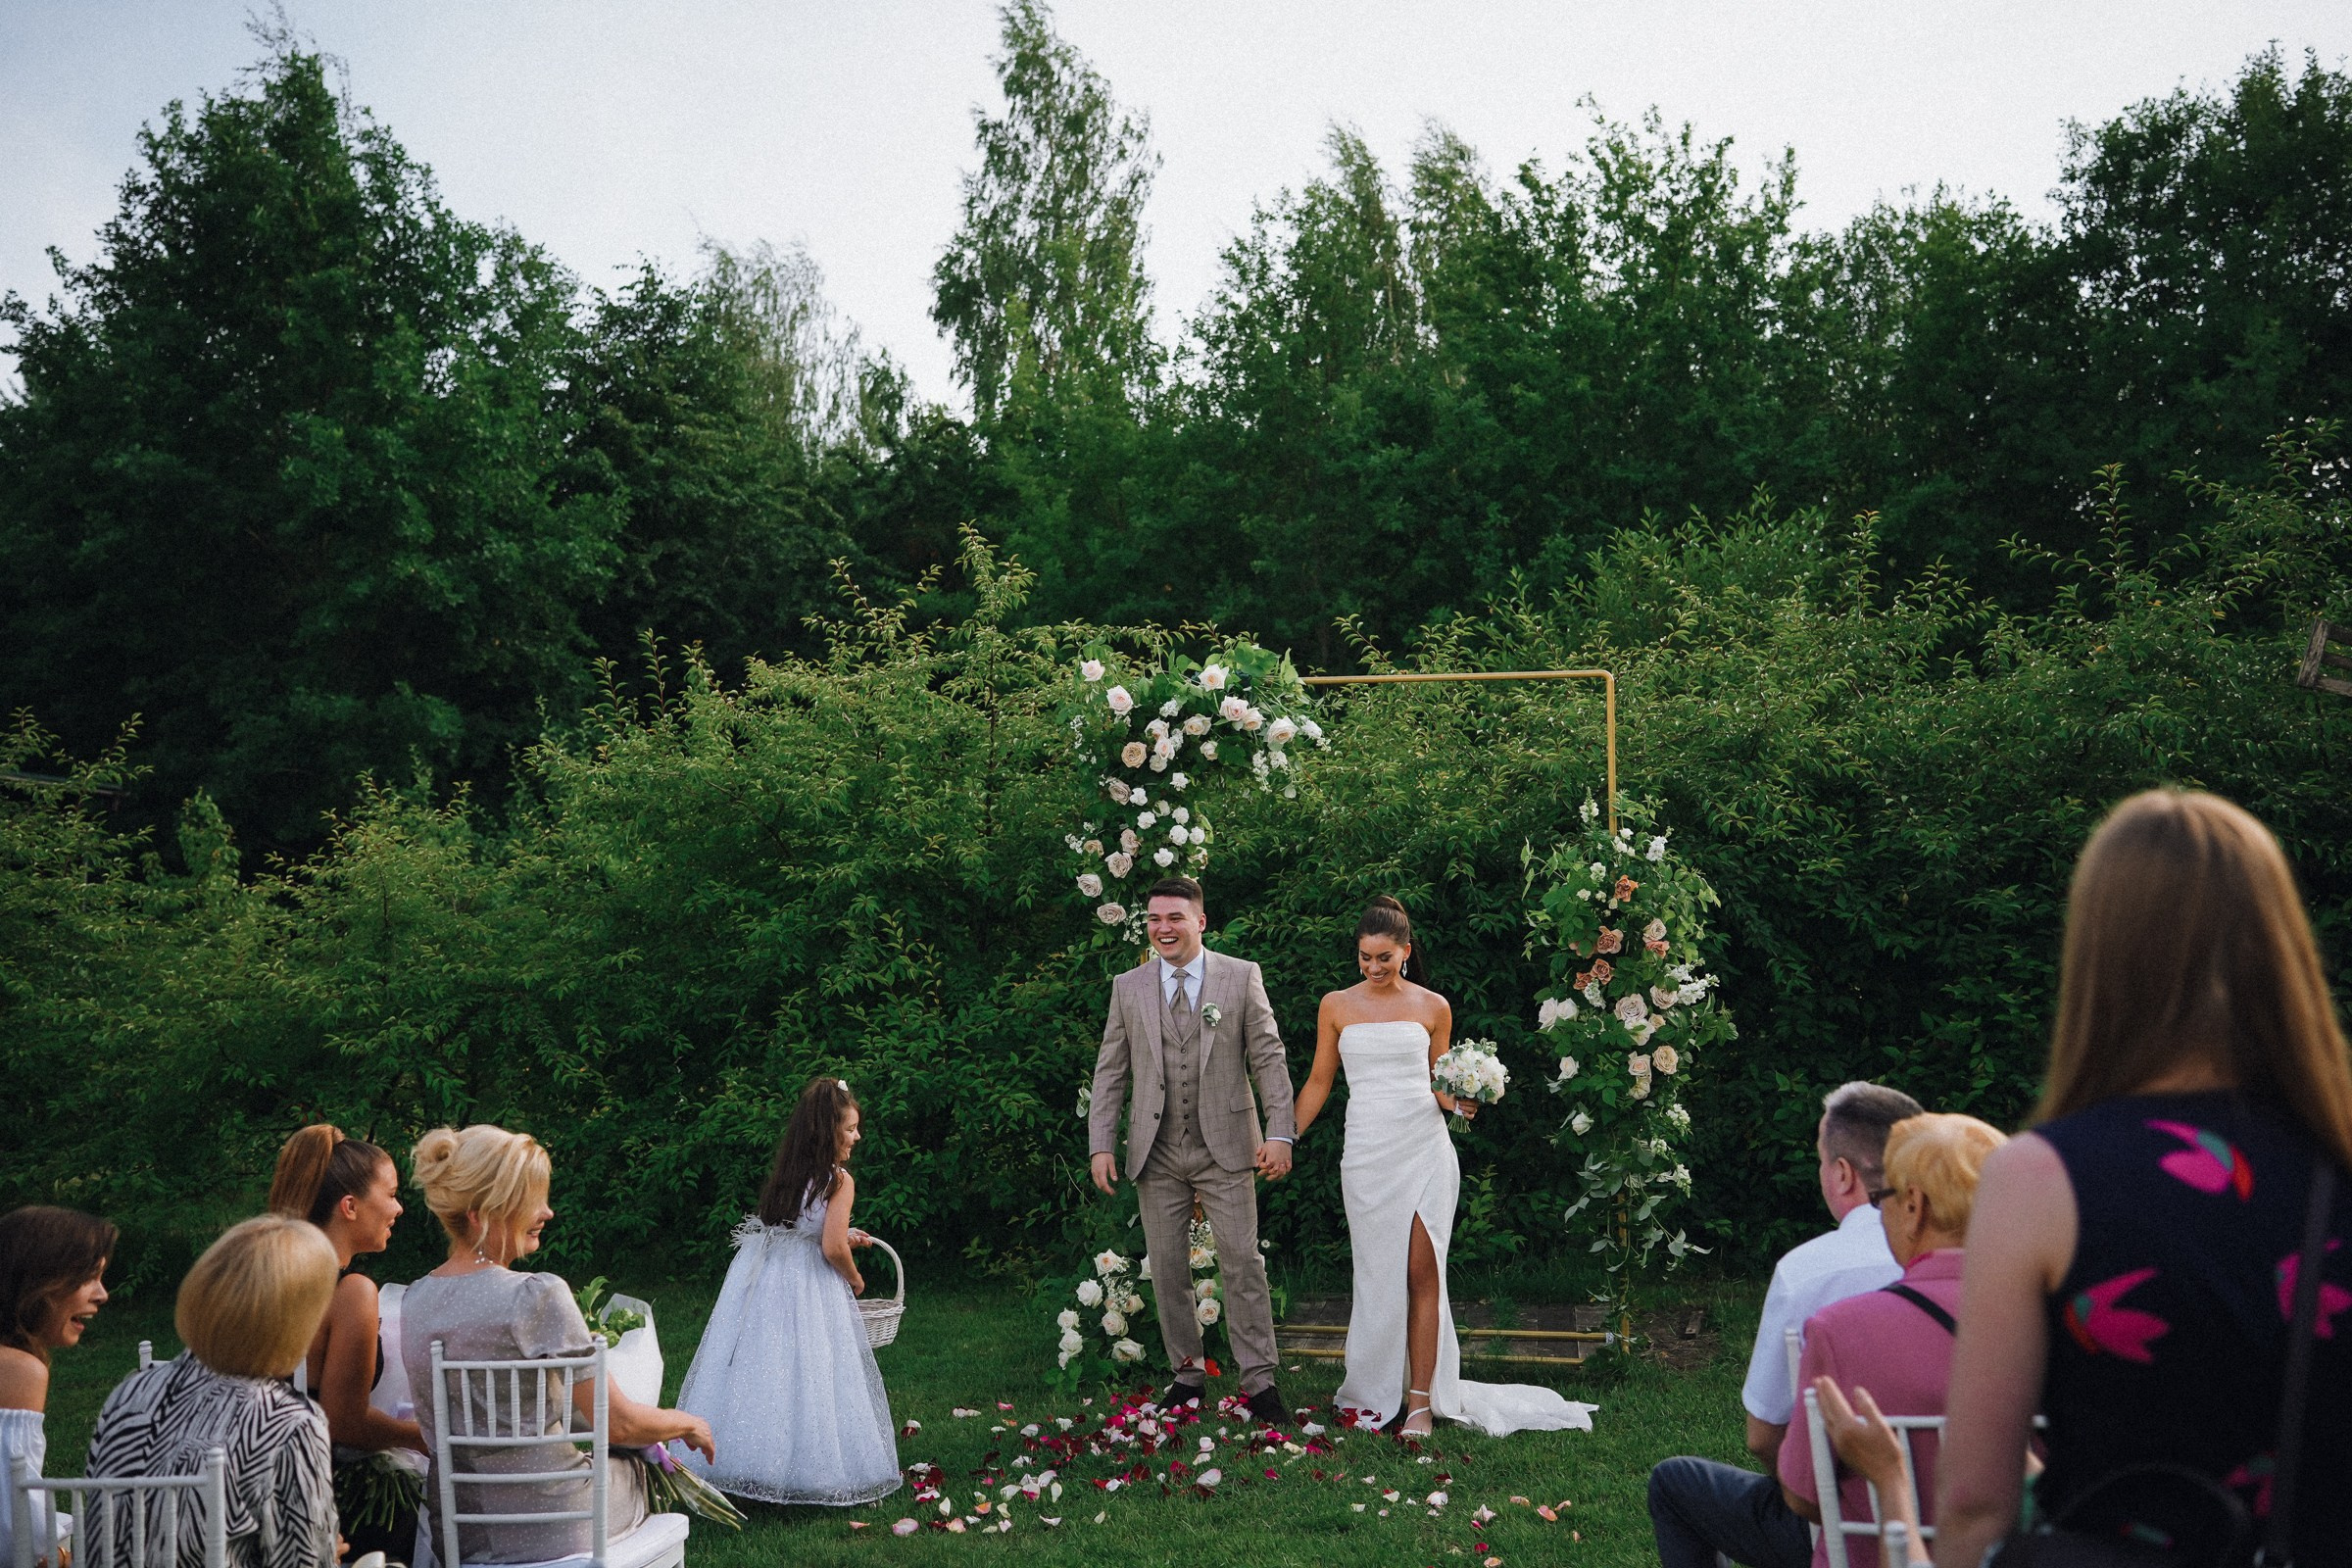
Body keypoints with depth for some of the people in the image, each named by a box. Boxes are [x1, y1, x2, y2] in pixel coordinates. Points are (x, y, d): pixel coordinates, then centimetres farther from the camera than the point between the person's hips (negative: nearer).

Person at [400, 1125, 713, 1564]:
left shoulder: (415, 1300, -2)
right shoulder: (538, 1296, -23)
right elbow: (620, 1424, -17)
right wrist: (689, 1424, 3)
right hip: (551, 1528, -6)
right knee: (640, 1465, 27)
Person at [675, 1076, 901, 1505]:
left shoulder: (786, 1171, 10)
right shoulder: (839, 1179, -12)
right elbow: (832, 1249, -16)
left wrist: (844, 1236, 24)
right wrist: (855, 1279, 3)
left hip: (761, 1277, 7)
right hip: (807, 1288, -7)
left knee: (758, 1369, 11)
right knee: (804, 1374, 1)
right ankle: (811, 1468, 7)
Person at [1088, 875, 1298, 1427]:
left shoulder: (1242, 977, 1)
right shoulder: (1128, 987, 7)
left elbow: (1269, 1058, -1)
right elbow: (1110, 1071, 8)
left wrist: (1280, 1133, -9)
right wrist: (1101, 1144, 0)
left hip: (1225, 1147, -2)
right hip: (1157, 1154, 3)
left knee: (1242, 1263, -4)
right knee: (1166, 1270, 7)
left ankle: (1259, 1380, 5)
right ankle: (1188, 1373, 20)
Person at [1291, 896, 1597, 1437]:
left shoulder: (1432, 1007, 6)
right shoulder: (1336, 1006, 7)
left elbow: (1438, 1084, 13)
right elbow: (1319, 1082, 12)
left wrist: (1455, 1102, -8)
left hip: (1424, 1149, 0)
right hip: (1367, 1151, 1)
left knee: (1422, 1273, -4)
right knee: (1378, 1274, 2)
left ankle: (1420, 1397, 4)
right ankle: (1375, 1391, 16)